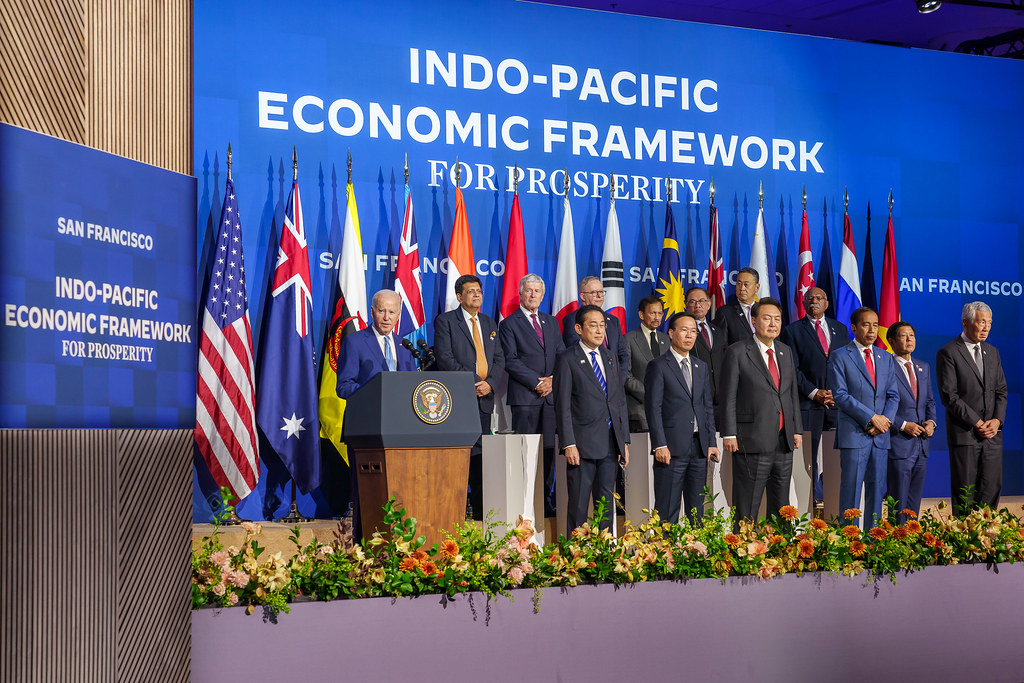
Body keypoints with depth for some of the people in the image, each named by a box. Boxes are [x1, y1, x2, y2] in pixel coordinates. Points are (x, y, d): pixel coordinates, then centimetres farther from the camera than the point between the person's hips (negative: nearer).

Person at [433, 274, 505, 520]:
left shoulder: (490, 324, 19)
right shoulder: (445, 321, 2)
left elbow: (499, 359, 15)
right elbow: (445, 358, -8)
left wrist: (489, 383, -4)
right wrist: (472, 382, -14)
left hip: (484, 398, 5)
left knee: (480, 453, 5)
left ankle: (480, 507, 9)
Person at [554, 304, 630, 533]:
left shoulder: (610, 358, 15)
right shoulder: (567, 359, -3)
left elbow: (620, 401, 17)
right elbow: (562, 406, -7)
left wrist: (624, 440, 11)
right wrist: (568, 444, -14)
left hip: (610, 443, 6)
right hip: (583, 444, -5)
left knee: (606, 503, 8)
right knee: (578, 505, -1)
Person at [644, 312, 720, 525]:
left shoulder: (702, 367, 16)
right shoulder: (658, 366, -2)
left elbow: (708, 407, 17)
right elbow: (653, 408, -7)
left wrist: (711, 442, 9)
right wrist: (660, 445, -14)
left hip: (699, 447, 6)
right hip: (672, 447, -6)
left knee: (697, 508, 9)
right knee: (667, 510, -3)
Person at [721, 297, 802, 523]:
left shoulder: (786, 352, 15)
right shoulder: (737, 352, -4)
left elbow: (792, 394, 20)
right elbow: (728, 397, -6)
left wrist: (797, 429, 13)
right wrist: (729, 434, -12)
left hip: (784, 443, 6)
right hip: (752, 442, -6)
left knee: (781, 507, 11)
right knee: (747, 510, -3)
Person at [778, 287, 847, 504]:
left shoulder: (840, 329, 16)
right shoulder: (792, 331, 5)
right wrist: (814, 392, -10)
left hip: (838, 401, 2)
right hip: (807, 402, -2)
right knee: (808, 456, -3)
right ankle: (813, 502, 3)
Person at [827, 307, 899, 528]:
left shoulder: (886, 358, 16)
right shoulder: (839, 357, -1)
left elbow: (893, 395, 13)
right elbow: (840, 394, -10)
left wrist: (886, 420, -6)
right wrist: (871, 417, -13)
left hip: (880, 435, 5)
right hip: (853, 433, -5)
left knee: (876, 491, 6)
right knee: (851, 491, -5)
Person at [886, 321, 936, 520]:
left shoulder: (923, 367, 15)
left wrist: (931, 421, 2)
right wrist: (903, 425, -16)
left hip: (921, 445, 7)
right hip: (898, 444, -7)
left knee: (915, 502, 11)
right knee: (898, 504, -3)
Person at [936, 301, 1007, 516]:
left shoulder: (992, 352, 15)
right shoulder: (948, 353, -6)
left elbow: (1001, 390, 15)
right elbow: (949, 395, -11)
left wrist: (997, 420, -3)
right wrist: (977, 423, -13)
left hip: (992, 434, 6)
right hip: (964, 434, -6)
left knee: (992, 489, 3)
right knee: (965, 494, -2)